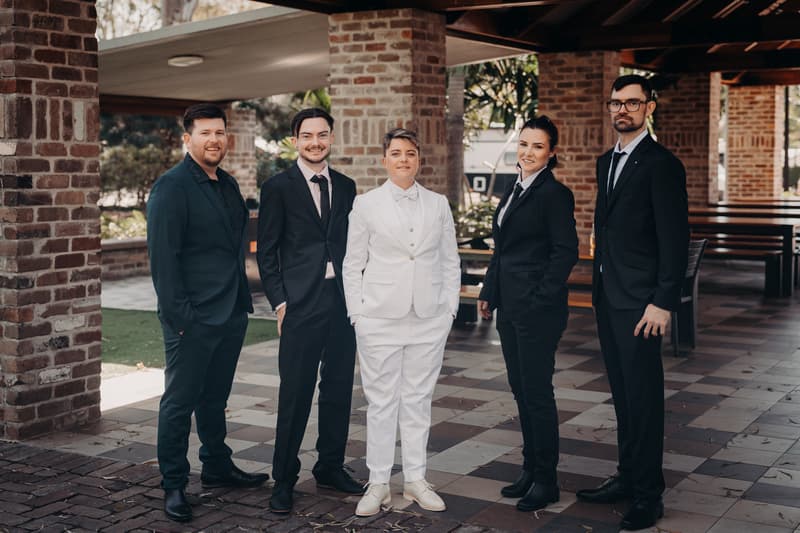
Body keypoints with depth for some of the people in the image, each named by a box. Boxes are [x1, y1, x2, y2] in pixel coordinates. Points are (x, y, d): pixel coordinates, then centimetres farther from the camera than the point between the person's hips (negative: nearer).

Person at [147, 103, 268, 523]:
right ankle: (173, 485, 12)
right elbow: (162, 256, -16)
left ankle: (217, 468, 32)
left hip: (231, 314, 8)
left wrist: (244, 299, 14)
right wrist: (178, 315, -19)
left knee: (215, 398, 19)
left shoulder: (228, 185, 13)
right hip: (193, 318, -7)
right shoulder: (172, 186, -11)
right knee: (180, 401, 3)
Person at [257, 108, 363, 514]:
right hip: (301, 304, -4)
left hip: (343, 302, 5)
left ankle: (331, 468, 26)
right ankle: (284, 480, 10)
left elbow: (351, 244, 15)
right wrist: (279, 302, -7)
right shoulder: (278, 187, 0)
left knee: (338, 388, 11)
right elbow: (266, 251, -1)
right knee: (295, 393, -2)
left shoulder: (346, 186, 13)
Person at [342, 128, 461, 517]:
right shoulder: (366, 204, 2)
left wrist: (451, 308, 4)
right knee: (381, 401, 2)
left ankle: (415, 480, 18)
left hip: (429, 319, 2)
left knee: (418, 399, 8)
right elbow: (353, 264, 3)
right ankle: (378, 483, 12)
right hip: (380, 319, -2)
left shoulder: (438, 205, 7)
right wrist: (356, 313, -2)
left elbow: (450, 261, 10)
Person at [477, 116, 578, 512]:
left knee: (537, 392, -1)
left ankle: (545, 480, 10)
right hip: (509, 307, 8)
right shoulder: (515, 189, 13)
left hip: (537, 309, -8)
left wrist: (541, 299, -16)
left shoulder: (554, 194, -11)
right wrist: (489, 292, 14)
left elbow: (566, 251, -15)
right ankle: (530, 468, 25)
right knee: (520, 390, 14)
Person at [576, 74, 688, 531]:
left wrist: (663, 302, -18)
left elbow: (675, 239, -14)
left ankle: (648, 495, 6)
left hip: (639, 302, -8)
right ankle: (628, 477, 26)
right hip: (608, 297, 8)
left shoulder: (661, 164, -10)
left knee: (644, 396, -2)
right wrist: (599, 286, 14)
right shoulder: (607, 162, 15)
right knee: (622, 394, 15)